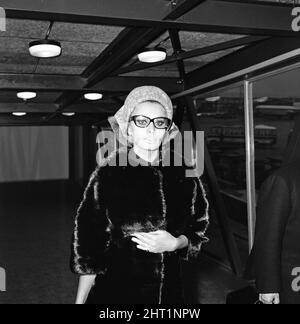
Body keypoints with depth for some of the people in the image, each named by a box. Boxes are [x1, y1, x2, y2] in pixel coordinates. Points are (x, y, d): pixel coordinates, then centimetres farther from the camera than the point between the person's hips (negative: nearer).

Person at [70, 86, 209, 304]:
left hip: (171, 291, 3)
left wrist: (175, 243, -12)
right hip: (116, 292, -3)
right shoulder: (107, 176, -12)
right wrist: (80, 300, -8)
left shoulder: (183, 174, -4)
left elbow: (198, 229, 7)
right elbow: (88, 250, -8)